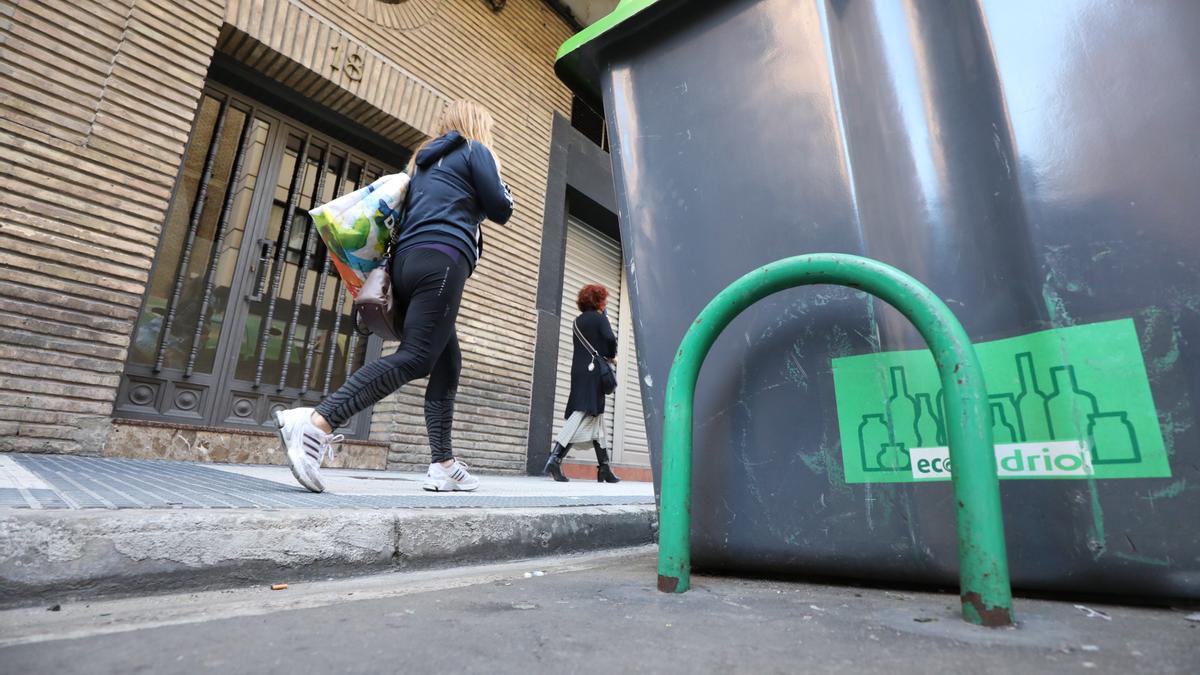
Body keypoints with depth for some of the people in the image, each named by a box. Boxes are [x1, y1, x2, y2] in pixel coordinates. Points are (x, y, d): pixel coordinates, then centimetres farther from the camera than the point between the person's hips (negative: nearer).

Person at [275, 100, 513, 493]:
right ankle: (316, 423, -29)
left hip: (408, 260, 8)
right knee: (414, 358, -17)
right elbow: (500, 211, 7)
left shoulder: (424, 159, 31)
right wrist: (500, 186, 25)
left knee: (447, 363, 7)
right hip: (441, 260, -8)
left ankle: (443, 466, 3)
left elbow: (410, 211, 26)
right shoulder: (475, 150, 11)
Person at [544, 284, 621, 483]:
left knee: (596, 417, 11)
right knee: (584, 415, -11)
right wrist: (611, 356, 2)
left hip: (579, 371, 7)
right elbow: (610, 339, -16)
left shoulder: (578, 320, 18)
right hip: (593, 372, -7)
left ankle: (604, 468, 14)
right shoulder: (599, 317, -2)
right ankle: (555, 458, -24)